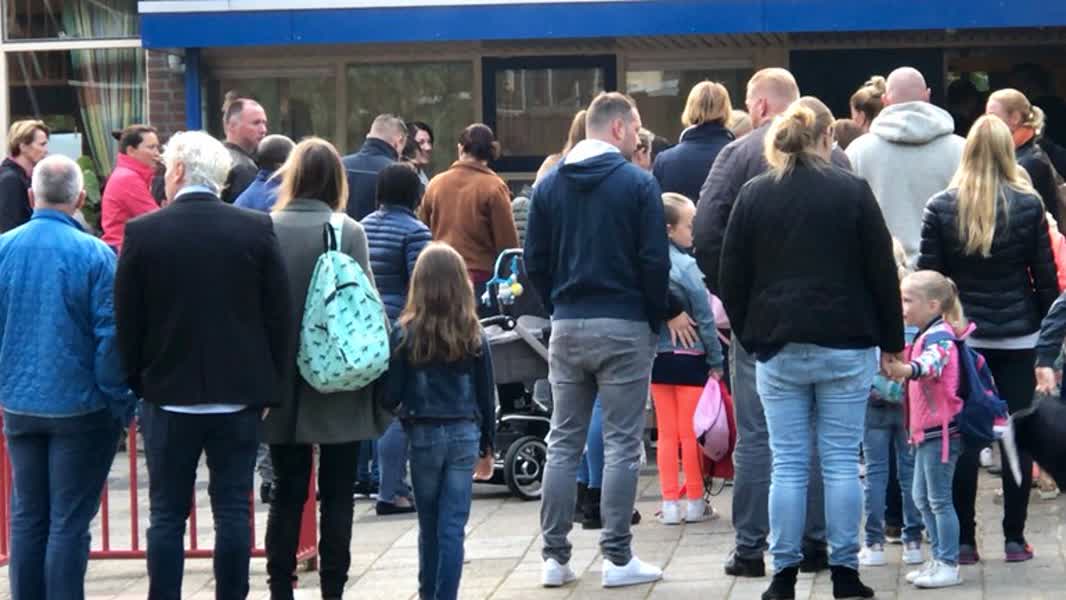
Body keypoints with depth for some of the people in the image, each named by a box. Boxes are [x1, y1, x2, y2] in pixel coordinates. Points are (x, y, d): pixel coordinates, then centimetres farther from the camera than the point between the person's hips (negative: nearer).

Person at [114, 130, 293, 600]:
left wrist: (138, 381, 10)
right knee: (233, 509, 6)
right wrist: (271, 385, 8)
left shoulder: (142, 232, -7)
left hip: (169, 392, -1)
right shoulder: (257, 229, -4)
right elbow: (280, 315, -1)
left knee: (167, 513, 6)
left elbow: (127, 320, -2)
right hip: (240, 394, 1)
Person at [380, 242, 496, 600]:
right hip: (465, 435, 0)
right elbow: (486, 396, 4)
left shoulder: (406, 333, -7)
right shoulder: (474, 336, -1)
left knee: (429, 526, 14)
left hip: (423, 435, 0)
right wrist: (487, 448, 13)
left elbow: (392, 394, -7)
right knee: (453, 527, 0)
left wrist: (396, 409, 16)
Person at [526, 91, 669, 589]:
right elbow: (655, 261, -10)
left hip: (566, 326, 4)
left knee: (563, 443, 10)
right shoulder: (637, 183, -8)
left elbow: (535, 261, 6)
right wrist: (655, 319, 2)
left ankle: (555, 557, 9)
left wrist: (559, 307, 15)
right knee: (621, 445, 1)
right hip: (624, 327, -4)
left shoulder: (550, 184, 6)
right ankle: (618, 558, 1)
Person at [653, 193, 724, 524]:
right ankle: (695, 502, 10)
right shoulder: (686, 266, -14)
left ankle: (670, 503, 10)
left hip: (656, 356, 5)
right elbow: (704, 317, -11)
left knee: (667, 433, 9)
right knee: (691, 432, 4)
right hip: (688, 357, -5)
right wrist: (716, 361, -4)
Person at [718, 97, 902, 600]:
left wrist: (749, 335, 16)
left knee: (788, 465, 4)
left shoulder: (754, 195, 3)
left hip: (778, 349, 2)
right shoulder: (852, 192, -3)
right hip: (845, 347, -2)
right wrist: (892, 340, 8)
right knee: (841, 463, 3)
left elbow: (731, 276, 6)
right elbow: (882, 272, -1)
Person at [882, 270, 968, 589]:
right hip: (927, 430, 10)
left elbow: (934, 360, -39)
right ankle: (939, 559, 21)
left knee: (939, 498, -6)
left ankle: (949, 565, -1)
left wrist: (909, 369, -57)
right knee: (923, 498, 14)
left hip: (940, 430, -10)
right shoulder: (929, 335, 15)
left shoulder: (938, 335, -16)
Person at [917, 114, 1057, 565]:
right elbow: (1045, 278, 0)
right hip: (1018, 337, 0)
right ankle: (1014, 539, 8)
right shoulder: (1028, 206, -4)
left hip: (960, 336, 0)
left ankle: (963, 541, 5)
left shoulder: (940, 208, -4)